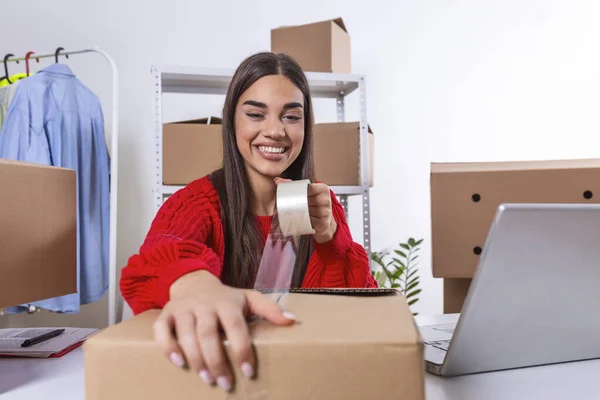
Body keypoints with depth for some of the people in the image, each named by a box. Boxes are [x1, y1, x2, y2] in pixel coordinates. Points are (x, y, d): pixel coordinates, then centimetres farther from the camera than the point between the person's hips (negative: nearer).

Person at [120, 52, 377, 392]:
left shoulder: (323, 205, 1)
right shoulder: (197, 201, -6)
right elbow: (157, 256, -27)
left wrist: (329, 236, -20)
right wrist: (191, 282, -49)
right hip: (207, 371, -1)